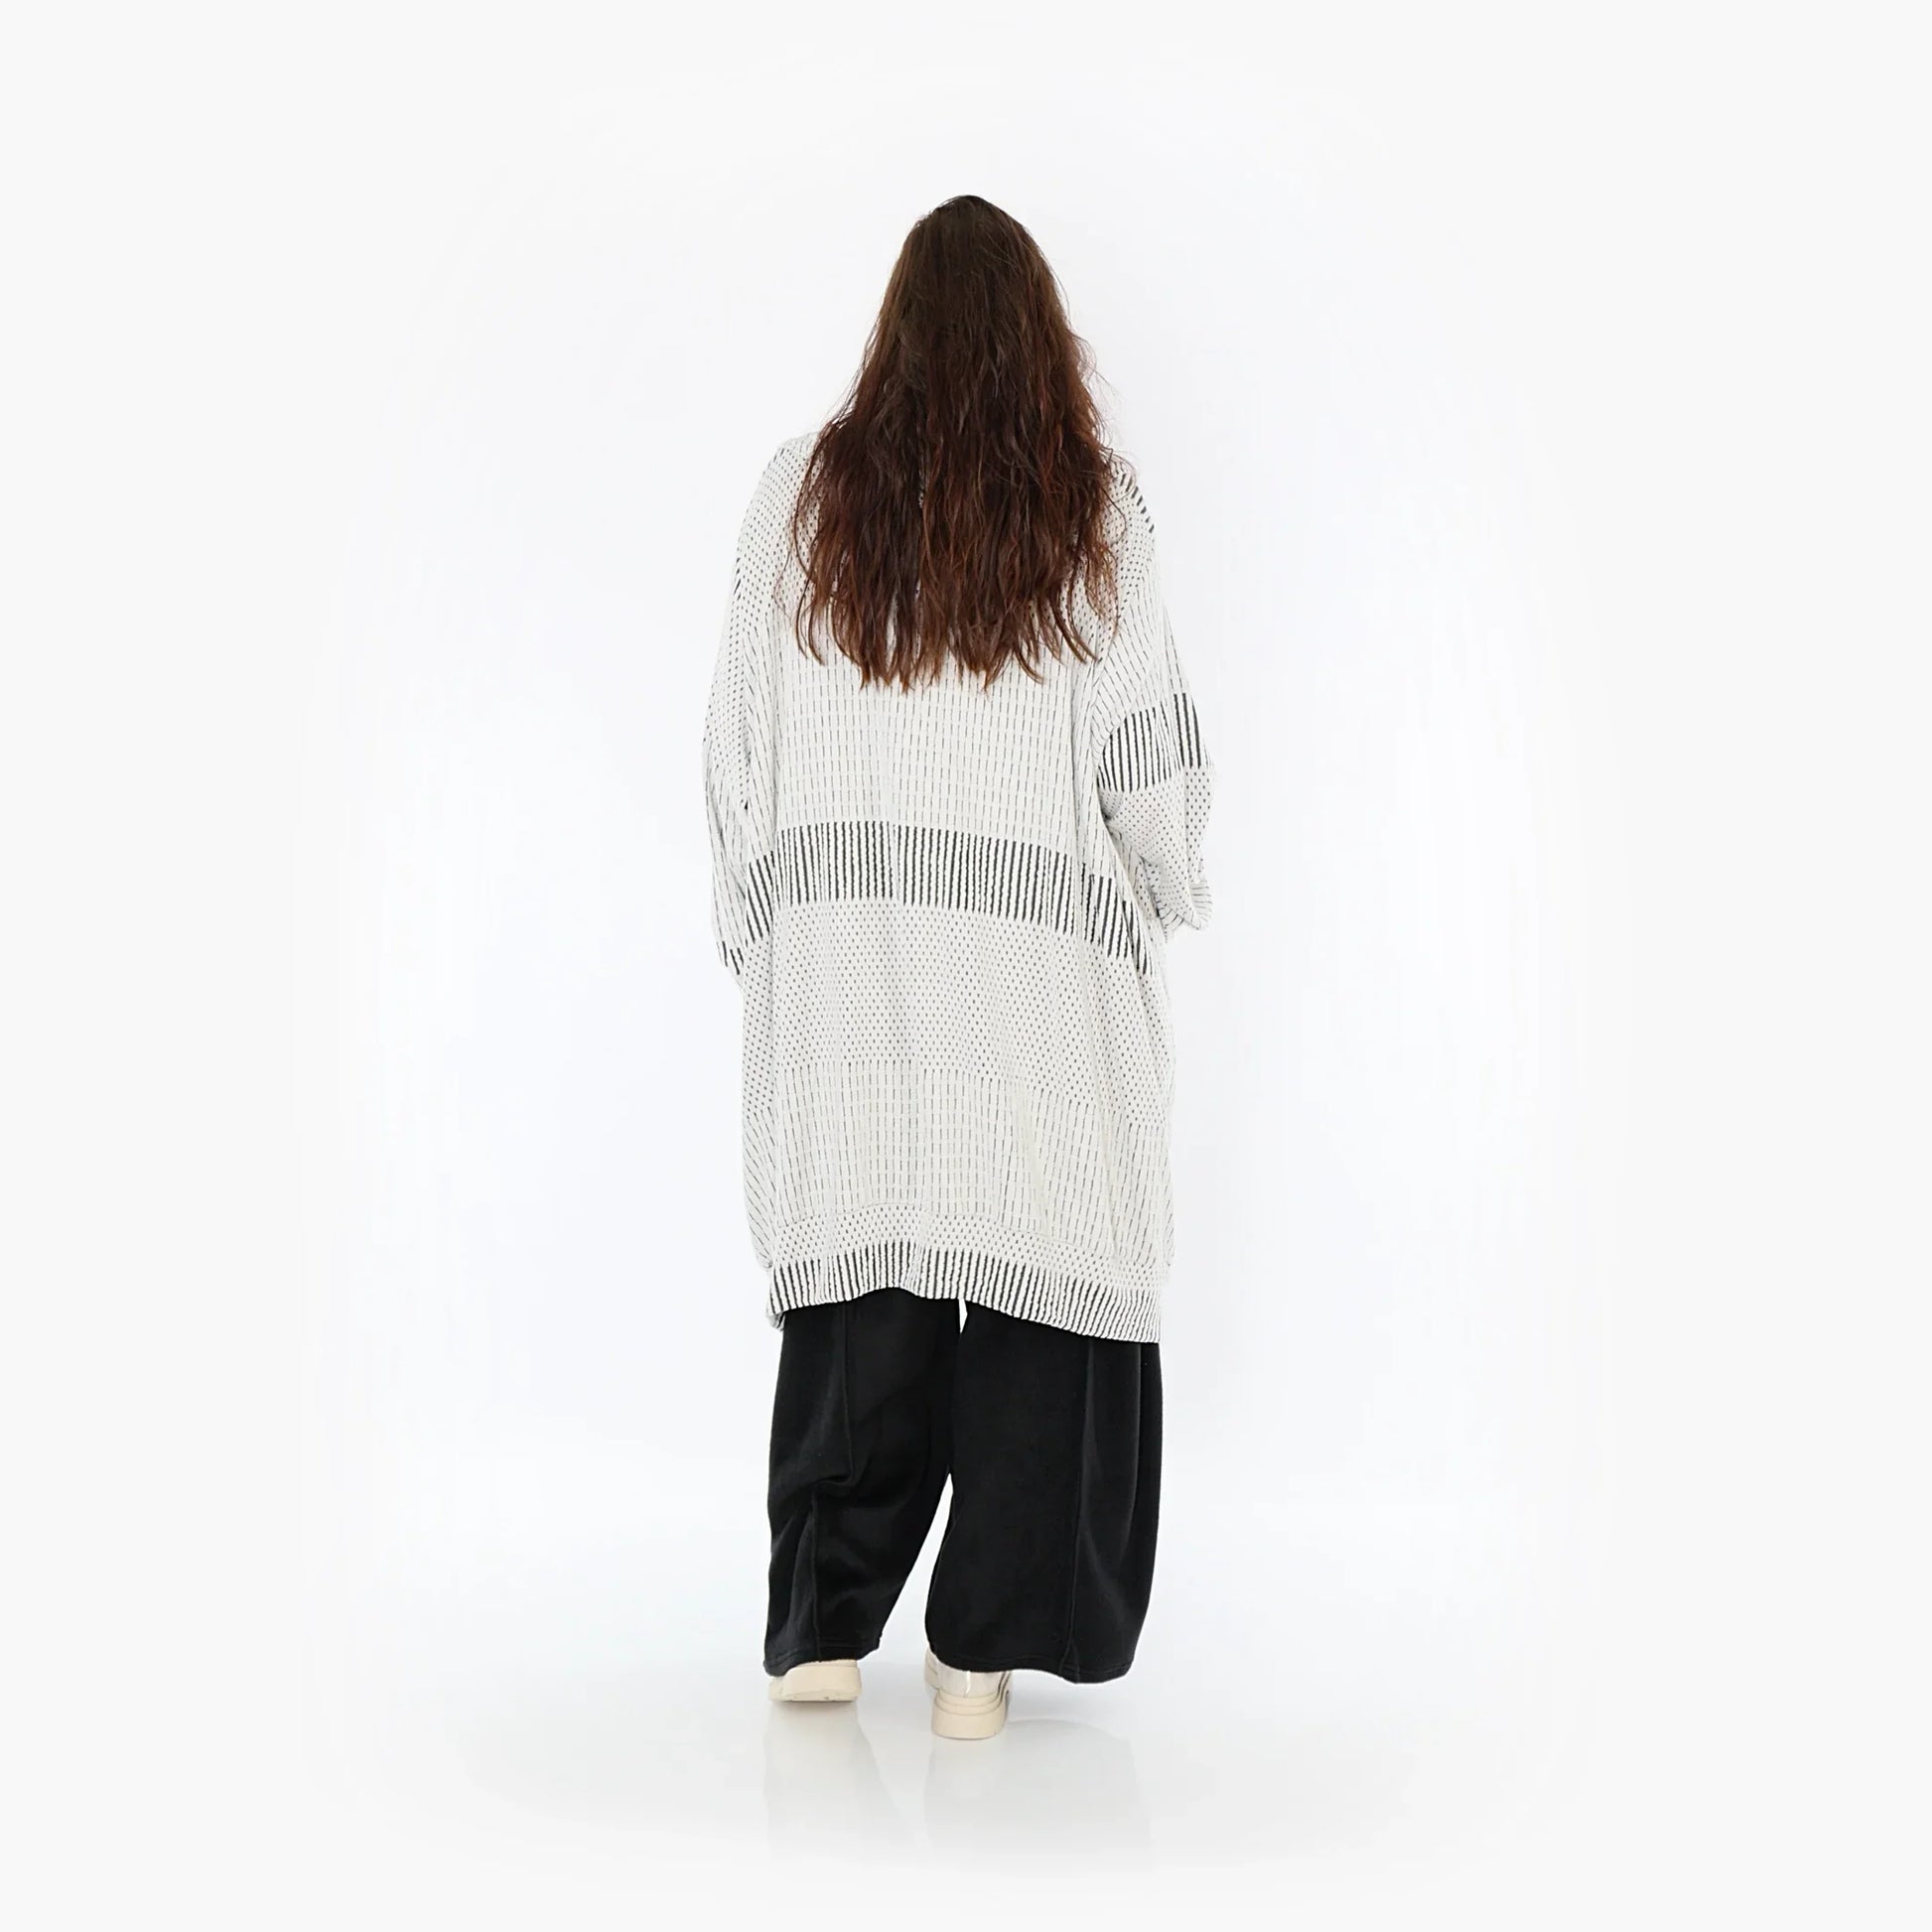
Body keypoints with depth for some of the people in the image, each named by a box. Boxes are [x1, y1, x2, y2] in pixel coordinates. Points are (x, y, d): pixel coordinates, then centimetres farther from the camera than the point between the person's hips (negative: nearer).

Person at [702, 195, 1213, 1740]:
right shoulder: (1094, 507, -1)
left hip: (841, 953, 2)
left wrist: (758, 927, 14)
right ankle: (983, 1653, 8)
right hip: (1044, 961, -2)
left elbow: (740, 740, 4)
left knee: (856, 1275, 9)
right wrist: (1164, 891, 16)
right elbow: (1151, 744, -1)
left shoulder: (806, 490, 3)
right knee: (1042, 1277, 5)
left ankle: (823, 1629, 15)